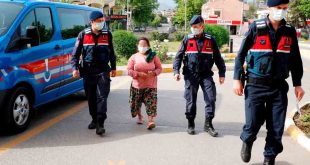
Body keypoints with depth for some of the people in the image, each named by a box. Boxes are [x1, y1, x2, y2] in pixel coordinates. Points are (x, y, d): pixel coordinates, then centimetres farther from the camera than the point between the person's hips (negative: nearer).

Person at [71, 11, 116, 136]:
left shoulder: (107, 35, 6)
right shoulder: (83, 35, 0)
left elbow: (111, 53, 16)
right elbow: (75, 53, 2)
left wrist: (113, 68, 17)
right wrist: (75, 68, -9)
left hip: (103, 71, 0)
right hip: (88, 72, 1)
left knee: (102, 97, -10)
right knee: (91, 98, 9)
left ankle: (100, 124, -12)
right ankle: (94, 120, 26)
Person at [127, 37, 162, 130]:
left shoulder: (153, 56, 3)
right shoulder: (134, 57, 4)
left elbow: (159, 68, 4)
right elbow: (129, 71, -1)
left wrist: (154, 72, -17)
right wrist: (138, 74, -17)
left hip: (150, 85, -1)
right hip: (137, 85, 2)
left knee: (151, 103, -15)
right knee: (136, 103, 11)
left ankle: (150, 121, -17)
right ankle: (140, 117, 39)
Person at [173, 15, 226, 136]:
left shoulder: (210, 40, 5)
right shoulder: (187, 39, 4)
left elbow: (218, 58, 10)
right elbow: (179, 56, 3)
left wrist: (222, 73, 6)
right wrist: (176, 71, -9)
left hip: (206, 74, 1)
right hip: (191, 75, 0)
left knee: (211, 99, -6)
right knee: (190, 101, 4)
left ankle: (208, 124, 7)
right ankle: (191, 124, 18)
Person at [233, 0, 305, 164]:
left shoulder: (290, 31, 5)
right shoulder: (256, 27, -4)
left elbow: (295, 60, 13)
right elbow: (241, 54, 0)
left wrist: (297, 84, 11)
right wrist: (237, 79, -4)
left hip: (279, 87, 3)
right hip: (255, 85, -2)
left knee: (276, 129, 3)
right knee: (252, 124, -2)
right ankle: (247, 141, 31)